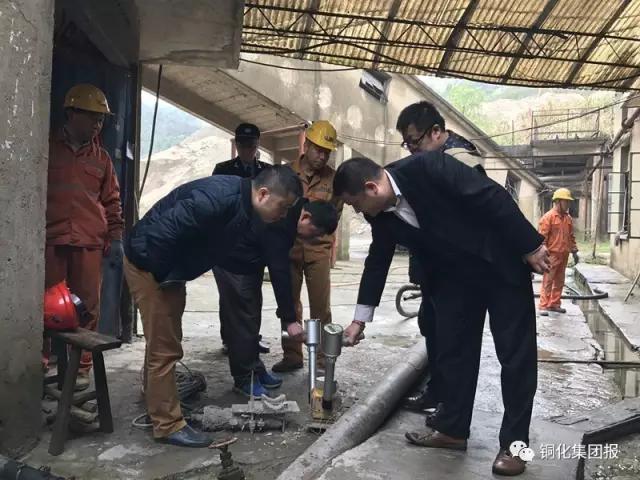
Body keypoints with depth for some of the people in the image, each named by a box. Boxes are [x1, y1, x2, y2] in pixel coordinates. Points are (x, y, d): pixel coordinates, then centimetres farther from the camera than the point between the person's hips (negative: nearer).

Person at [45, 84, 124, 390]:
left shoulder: (101, 157, 15)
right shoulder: (48, 149, 9)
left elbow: (111, 201, 15)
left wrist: (115, 237, 7)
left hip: (90, 242, 2)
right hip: (51, 239, -1)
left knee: (87, 307, 1)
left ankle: (81, 367, 11)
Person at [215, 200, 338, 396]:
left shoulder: (290, 211, -4)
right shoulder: (278, 224, -32)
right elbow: (279, 273, -32)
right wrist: (290, 319, -28)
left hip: (248, 262, 10)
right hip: (233, 263, -10)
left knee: (251, 317, 13)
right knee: (242, 319, -5)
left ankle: (254, 369, 23)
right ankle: (244, 378, 7)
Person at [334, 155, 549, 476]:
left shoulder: (427, 167, -27)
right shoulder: (381, 214, -5)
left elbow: (493, 196, -25)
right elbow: (377, 262, 7)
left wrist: (530, 246, -21)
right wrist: (360, 319, 12)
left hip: (501, 262, -6)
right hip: (454, 275, 6)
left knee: (515, 353, 0)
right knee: (452, 350, 8)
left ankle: (514, 442, 11)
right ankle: (452, 428, 22)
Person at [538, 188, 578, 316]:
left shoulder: (568, 218, 12)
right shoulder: (548, 217, -10)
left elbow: (571, 236, 20)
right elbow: (542, 237, -13)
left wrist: (574, 251, 16)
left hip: (563, 255, 7)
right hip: (552, 255, -7)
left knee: (559, 281, 12)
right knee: (548, 281, -6)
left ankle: (554, 304, 22)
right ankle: (543, 305, -2)